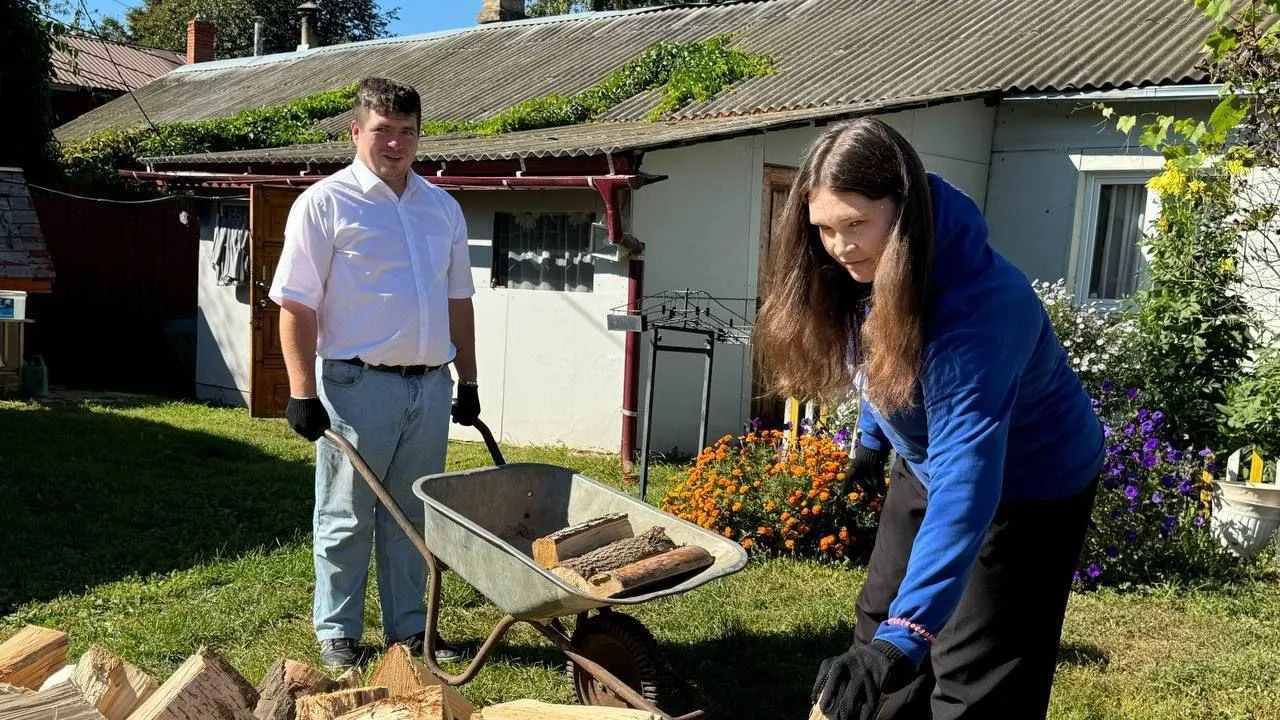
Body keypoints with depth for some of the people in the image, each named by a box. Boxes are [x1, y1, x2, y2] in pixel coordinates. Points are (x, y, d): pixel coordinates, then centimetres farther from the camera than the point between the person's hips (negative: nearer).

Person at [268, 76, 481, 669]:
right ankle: (337, 633, 22)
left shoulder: (442, 208, 12)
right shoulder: (325, 203, -5)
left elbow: (457, 301, 17)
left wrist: (467, 381, 14)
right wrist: (303, 392, -14)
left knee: (412, 516, 14)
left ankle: (408, 627, 28)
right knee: (347, 520, 7)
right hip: (357, 384, -5)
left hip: (430, 386, 5)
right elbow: (296, 305, -9)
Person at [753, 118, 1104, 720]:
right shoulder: (863, 274, -14)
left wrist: (903, 636, -52)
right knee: (880, 620, 18)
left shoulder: (978, 306, -39)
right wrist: (874, 439, 21)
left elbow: (966, 483, -46)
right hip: (925, 465, 8)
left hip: (1027, 484, -7)